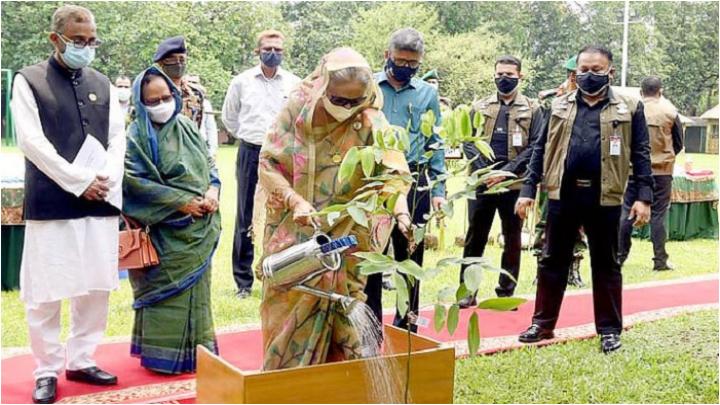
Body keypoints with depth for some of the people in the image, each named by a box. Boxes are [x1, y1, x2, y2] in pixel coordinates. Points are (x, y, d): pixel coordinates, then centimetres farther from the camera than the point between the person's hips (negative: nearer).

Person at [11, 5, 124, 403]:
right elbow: (31, 141, -9)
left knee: (96, 286, 9)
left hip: (100, 203, 5)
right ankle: (47, 370, 14)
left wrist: (106, 180, -8)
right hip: (51, 204, -4)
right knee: (44, 292, 0)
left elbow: (117, 136, 10)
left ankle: (81, 360, 23)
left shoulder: (103, 84, 14)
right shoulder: (29, 80, 0)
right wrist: (80, 181, -13)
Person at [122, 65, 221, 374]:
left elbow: (208, 162, 13)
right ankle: (164, 354, 12)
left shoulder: (186, 126, 10)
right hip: (165, 229, -5)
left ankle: (196, 350, 23)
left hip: (199, 226, 5)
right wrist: (181, 202, -17)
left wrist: (213, 190, -8)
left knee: (196, 290, 12)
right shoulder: (136, 136, -7)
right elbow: (135, 182, -15)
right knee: (167, 291, 1)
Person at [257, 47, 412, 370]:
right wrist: (296, 201, -22)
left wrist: (400, 210, -39)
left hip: (344, 236, -1)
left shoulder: (371, 123, -12)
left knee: (338, 312, 3)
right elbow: (268, 164, -8)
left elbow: (392, 172, -20)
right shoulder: (296, 109, -9)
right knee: (286, 306, 11)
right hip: (291, 232, 2)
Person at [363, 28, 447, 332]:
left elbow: (436, 144, 9)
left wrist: (438, 190, 2)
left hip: (413, 184, 2)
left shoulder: (427, 93, 8)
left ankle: (406, 327, 23)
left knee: (410, 258, 9)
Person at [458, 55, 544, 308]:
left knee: (512, 241, 7)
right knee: (474, 239, 5)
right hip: (483, 183, 1)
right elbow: (468, 142, 3)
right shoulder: (480, 107, 9)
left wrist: (506, 172, -14)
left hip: (515, 184, -1)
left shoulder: (532, 109, 4)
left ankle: (506, 293, 17)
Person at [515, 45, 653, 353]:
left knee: (606, 265, 9)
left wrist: (644, 196, -8)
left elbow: (640, 155, 1)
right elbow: (541, 150, 9)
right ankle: (543, 323, 20)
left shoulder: (629, 108, 3)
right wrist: (528, 189, 3)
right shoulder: (560, 106, 9)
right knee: (552, 261, 9)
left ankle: (609, 329, 20)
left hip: (604, 197, -2)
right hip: (563, 194, 2)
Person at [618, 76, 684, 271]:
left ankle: (620, 256, 14)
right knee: (658, 215, 3)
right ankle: (660, 260, 5)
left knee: (626, 213, 9)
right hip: (662, 170, -1)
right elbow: (679, 143, 5)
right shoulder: (670, 112, -4)